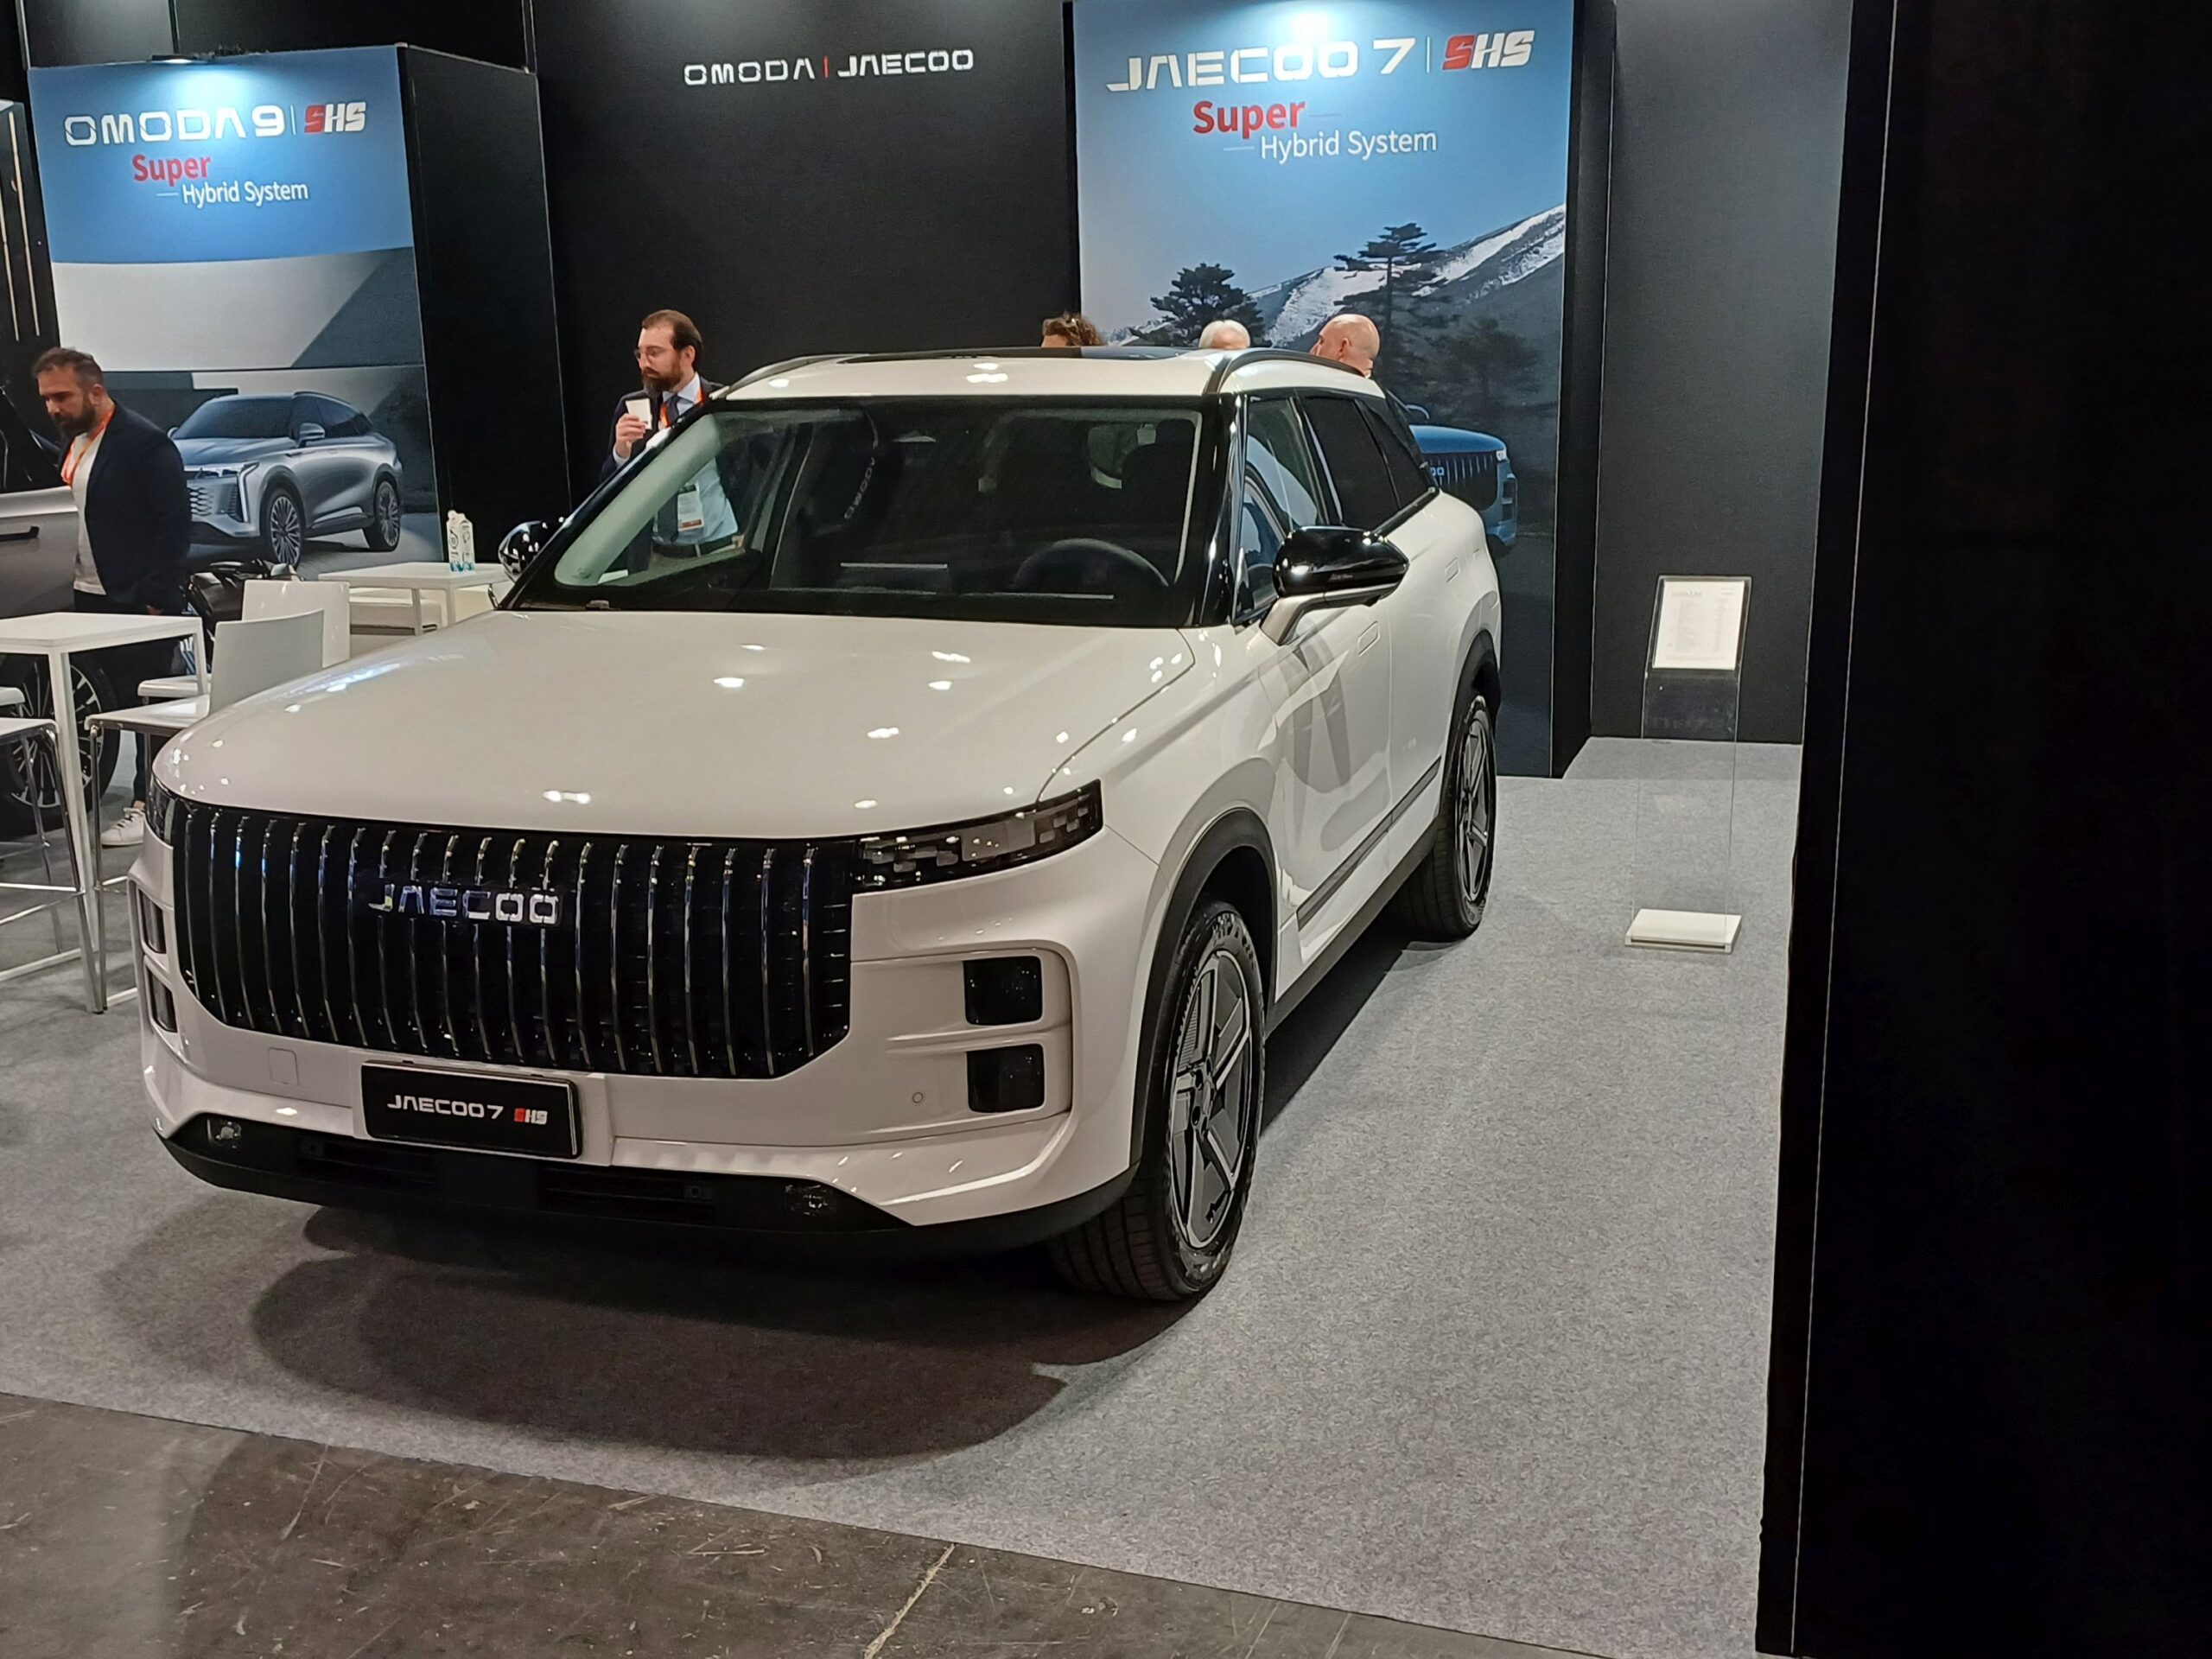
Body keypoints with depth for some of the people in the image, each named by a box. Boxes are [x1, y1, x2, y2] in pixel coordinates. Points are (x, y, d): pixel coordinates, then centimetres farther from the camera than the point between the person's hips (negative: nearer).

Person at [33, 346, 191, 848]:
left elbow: (175, 523, -15)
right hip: (91, 599, 8)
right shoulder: (73, 443, 15)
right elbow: (69, 515, 20)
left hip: (139, 604, -8)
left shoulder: (144, 443, -12)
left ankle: (147, 807, 2)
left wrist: (156, 599, -17)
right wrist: (67, 582, 10)